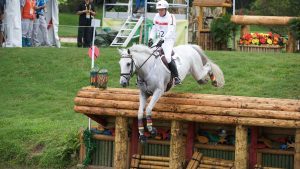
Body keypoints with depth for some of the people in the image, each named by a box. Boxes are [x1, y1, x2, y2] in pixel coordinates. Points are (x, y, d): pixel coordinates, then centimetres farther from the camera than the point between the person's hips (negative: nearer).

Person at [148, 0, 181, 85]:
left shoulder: (170, 17, -13)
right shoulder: (156, 17, 6)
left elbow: (170, 31, -25)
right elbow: (154, 29, 11)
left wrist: (163, 40, -37)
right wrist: (151, 38, -6)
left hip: (169, 40, -7)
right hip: (160, 40, 7)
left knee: (167, 57, -27)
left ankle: (176, 77, -21)